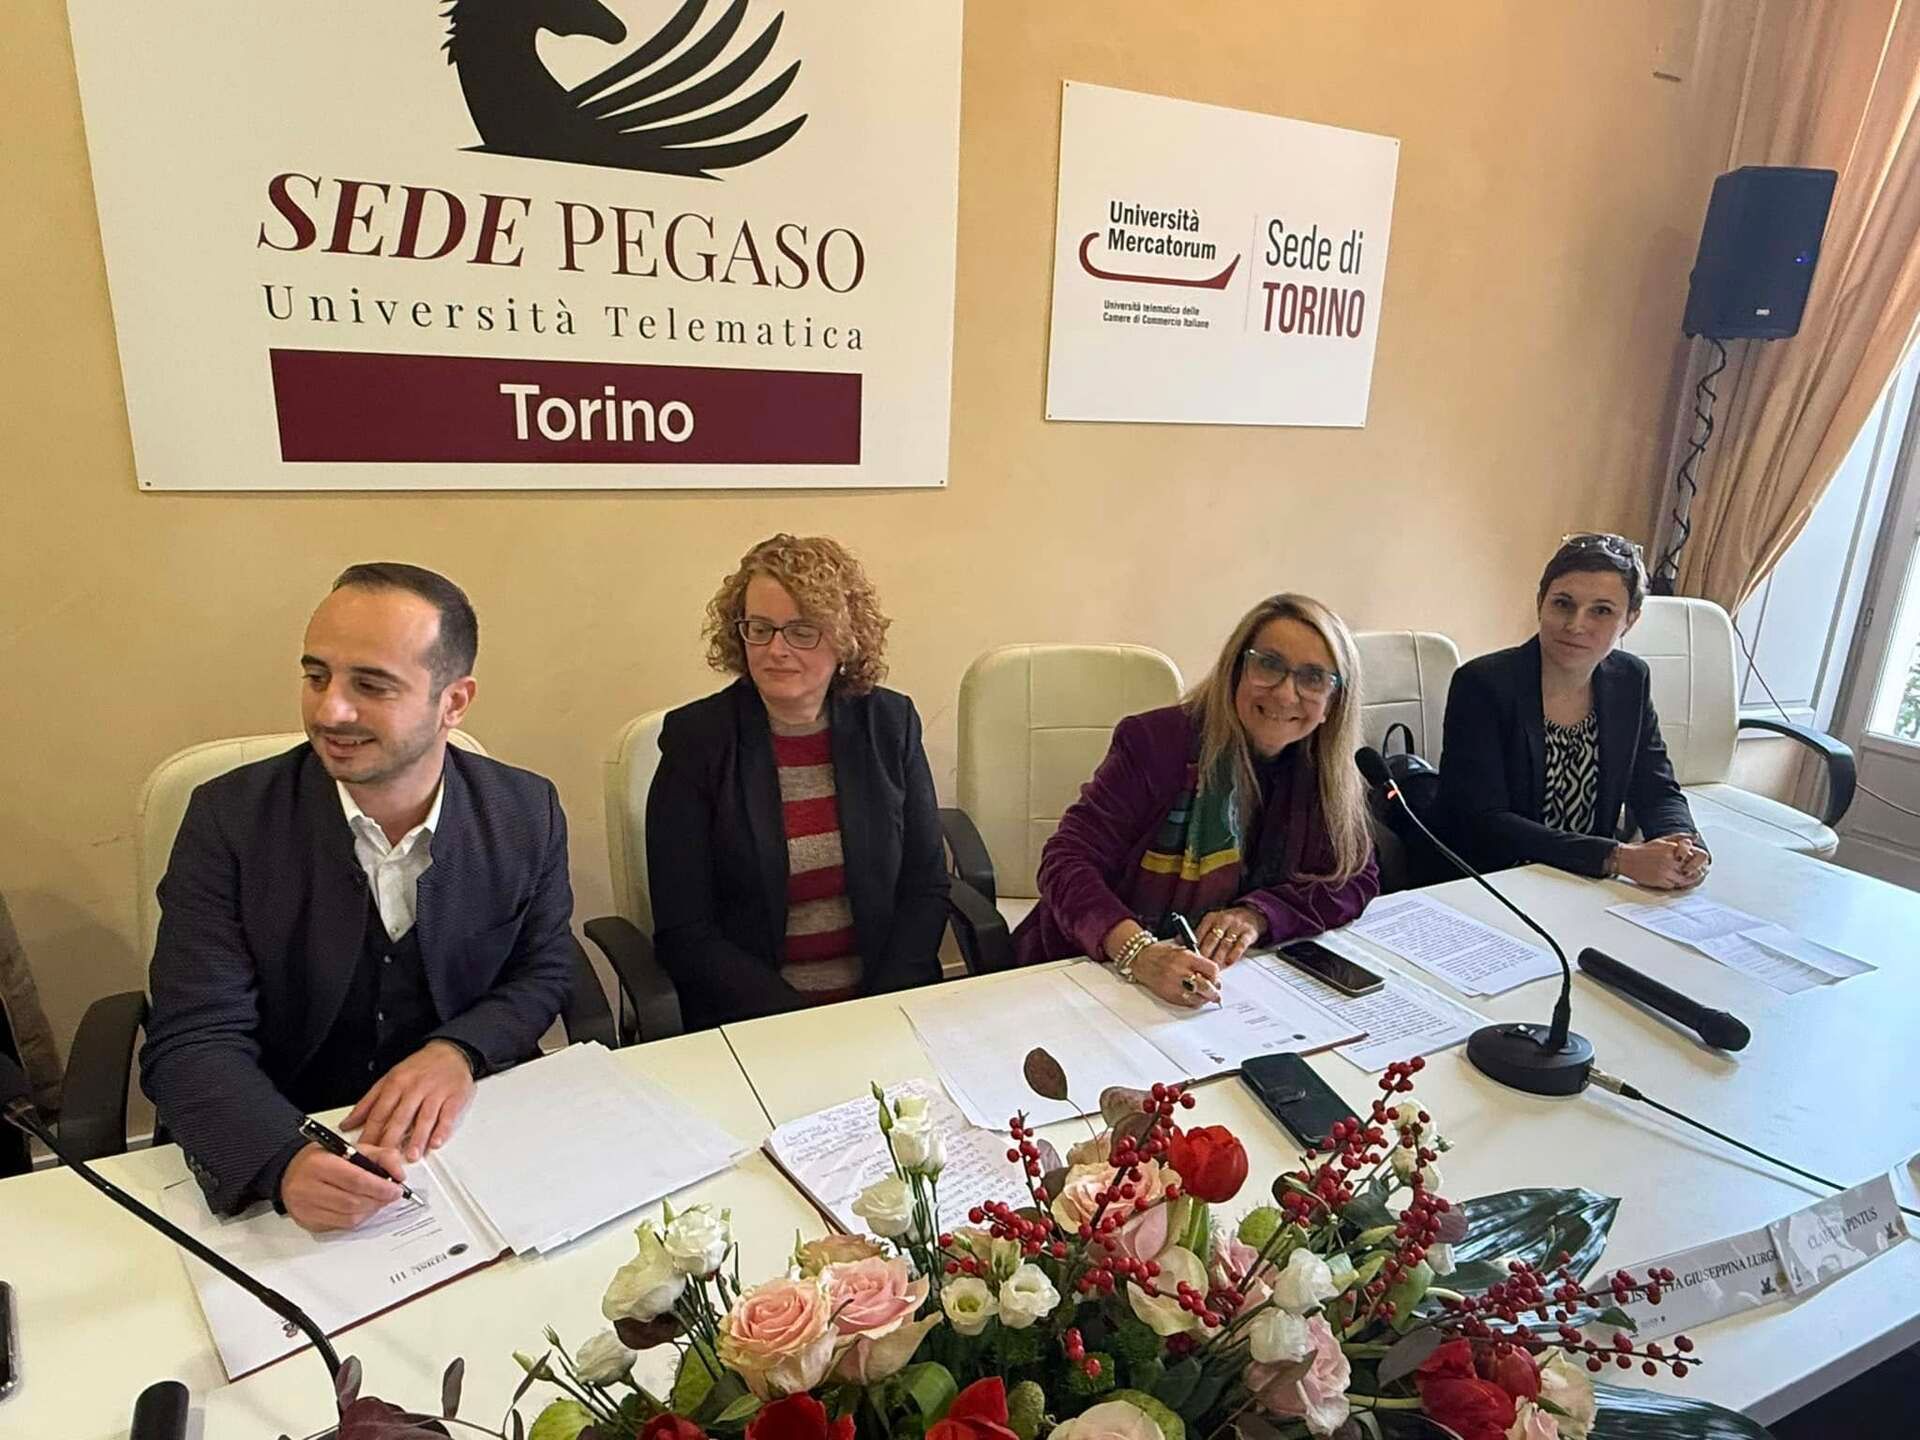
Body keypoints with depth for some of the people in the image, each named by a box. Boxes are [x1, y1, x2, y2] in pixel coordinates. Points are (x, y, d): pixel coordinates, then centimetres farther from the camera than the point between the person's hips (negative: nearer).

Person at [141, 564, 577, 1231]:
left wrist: (459, 1050, -16)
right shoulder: (229, 818, -9)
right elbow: (193, 1042, -12)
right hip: (272, 1151, 1)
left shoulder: (527, 814, -6)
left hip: (463, 1131, 0)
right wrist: (287, 1162, -31)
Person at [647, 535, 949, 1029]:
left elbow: (925, 890, 5)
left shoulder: (889, 724, 3)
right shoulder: (695, 741, -4)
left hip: (886, 998, 2)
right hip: (747, 1020, -1)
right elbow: (684, 933, -5)